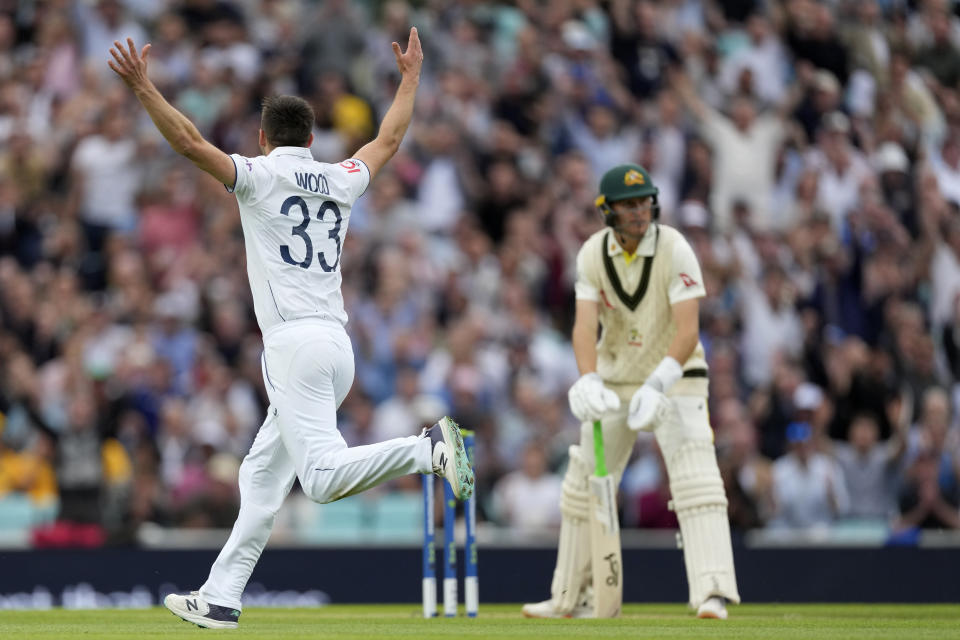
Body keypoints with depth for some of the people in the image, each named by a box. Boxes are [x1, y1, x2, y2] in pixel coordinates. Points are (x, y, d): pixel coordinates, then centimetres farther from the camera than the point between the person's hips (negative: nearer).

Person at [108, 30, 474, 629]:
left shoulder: (260, 175, 0)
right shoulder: (341, 181, 17)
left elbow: (191, 141, -9)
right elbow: (389, 139, 32)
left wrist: (143, 87, -6)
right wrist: (411, 78, 45)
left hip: (295, 343, -8)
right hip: (337, 346, 8)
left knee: (323, 475, -19)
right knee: (262, 474, 13)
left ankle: (428, 447, -34)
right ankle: (221, 597, 14)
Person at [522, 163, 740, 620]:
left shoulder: (674, 249, -19)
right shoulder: (593, 254, -9)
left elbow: (688, 330, -27)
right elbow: (585, 325, -19)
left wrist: (656, 385, -40)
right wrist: (588, 380, -37)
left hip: (675, 378, -4)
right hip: (614, 378, 4)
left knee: (694, 477, -22)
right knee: (585, 481, 10)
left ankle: (713, 591, -28)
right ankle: (570, 598, 23)